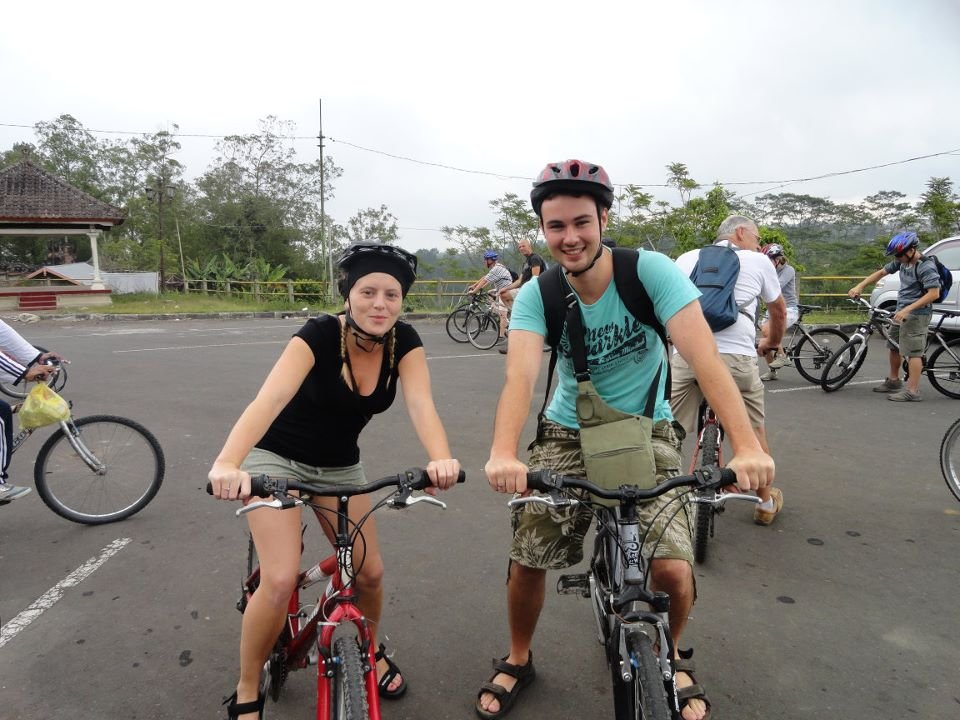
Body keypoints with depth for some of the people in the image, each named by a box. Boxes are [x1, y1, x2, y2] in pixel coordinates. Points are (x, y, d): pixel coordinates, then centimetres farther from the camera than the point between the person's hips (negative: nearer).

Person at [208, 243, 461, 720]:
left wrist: (441, 458, -50)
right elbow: (269, 399, -41)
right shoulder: (319, 334, -27)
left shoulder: (404, 342, -16)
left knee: (370, 571, 2)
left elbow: (420, 402, -31)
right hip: (277, 457, -4)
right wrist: (227, 463, -57)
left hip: (339, 464, 4)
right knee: (280, 579, -16)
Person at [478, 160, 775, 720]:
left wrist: (747, 446, -39)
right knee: (527, 559, -3)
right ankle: (519, 661, 28)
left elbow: (703, 355, -27)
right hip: (567, 435, 2)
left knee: (672, 569, -15)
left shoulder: (651, 271, -18)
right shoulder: (537, 295, -13)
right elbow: (522, 374, -28)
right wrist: (504, 453, -46)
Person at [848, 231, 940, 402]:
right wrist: (860, 286, 4)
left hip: (916, 314, -9)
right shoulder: (902, 261, 3)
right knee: (894, 346, 19)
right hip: (902, 311, 9)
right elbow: (881, 272, 13)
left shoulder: (926, 267, -20)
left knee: (913, 351, -8)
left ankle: (912, 391, -4)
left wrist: (908, 309, -28)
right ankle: (893, 381, 34)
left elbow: (934, 293, -25)